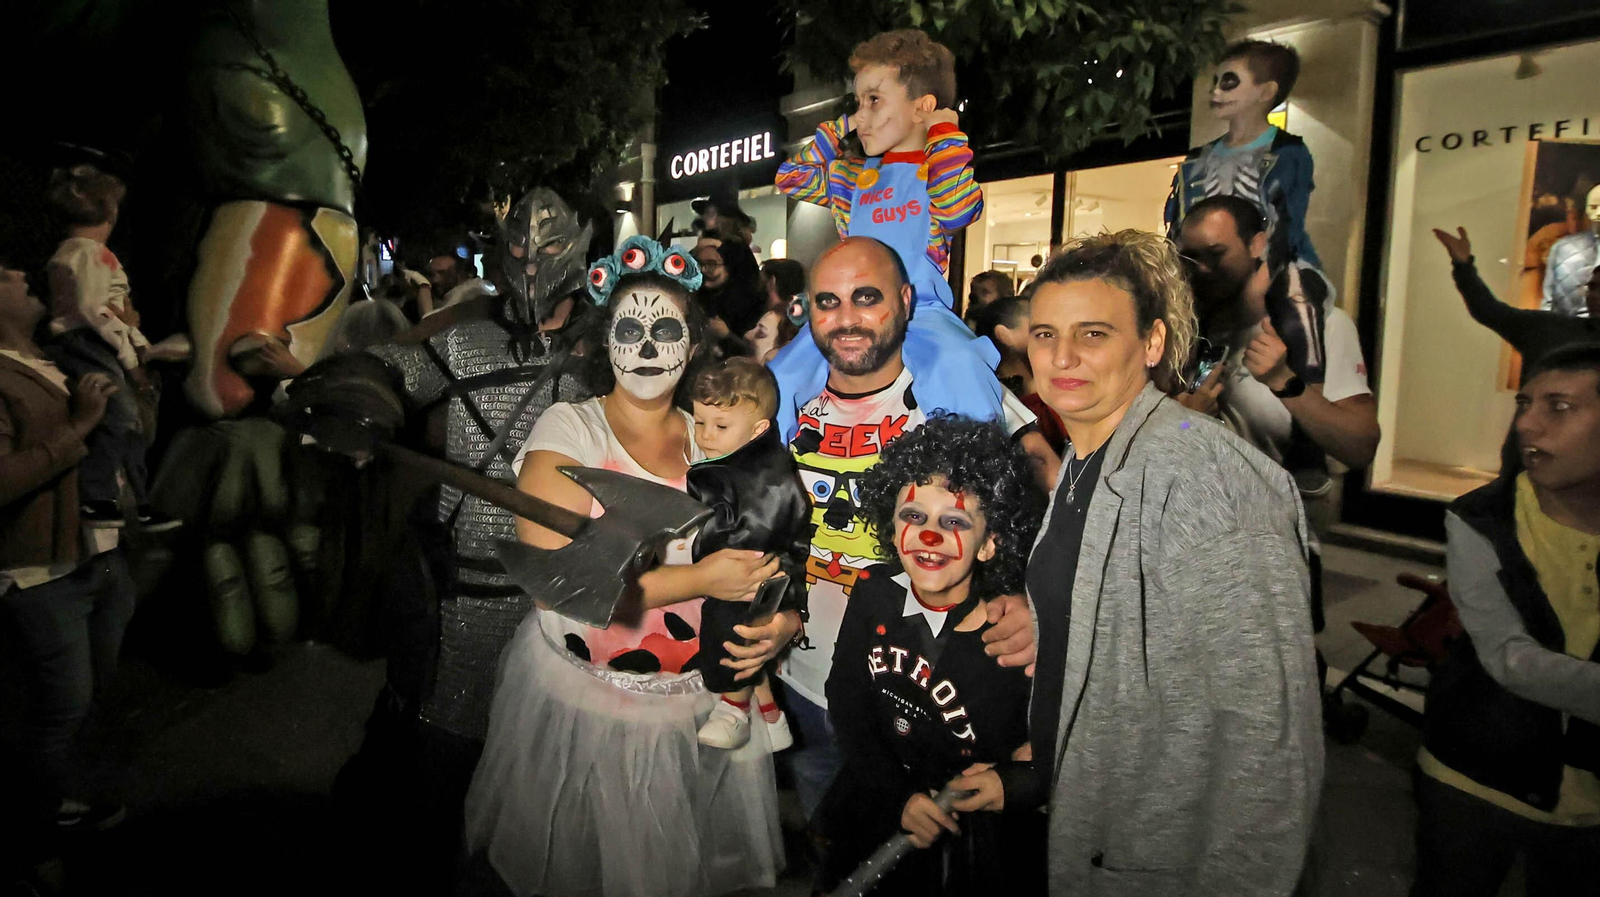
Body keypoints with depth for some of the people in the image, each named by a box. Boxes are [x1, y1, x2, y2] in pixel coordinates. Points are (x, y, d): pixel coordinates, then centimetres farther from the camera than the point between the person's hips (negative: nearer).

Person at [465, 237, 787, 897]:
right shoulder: (568, 428, -9)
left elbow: (762, 561, 5)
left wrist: (780, 624, -18)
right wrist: (701, 579, -23)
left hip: (700, 710, 3)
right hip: (580, 709, -3)